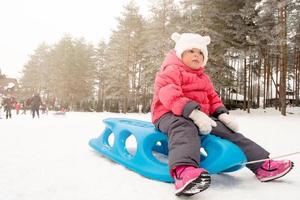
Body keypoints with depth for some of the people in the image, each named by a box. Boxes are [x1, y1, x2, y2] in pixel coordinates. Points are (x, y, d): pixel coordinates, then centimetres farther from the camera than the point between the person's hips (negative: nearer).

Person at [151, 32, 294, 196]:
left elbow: (213, 98, 27)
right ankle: (184, 171, -69)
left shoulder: (203, 78, 27)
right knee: (184, 128, -41)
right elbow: (169, 95, -20)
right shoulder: (171, 70, -2)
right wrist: (193, 111, -33)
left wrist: (222, 114, 4)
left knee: (228, 130, 0)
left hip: (199, 116, 8)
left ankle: (262, 165, 7)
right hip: (170, 115, -8)